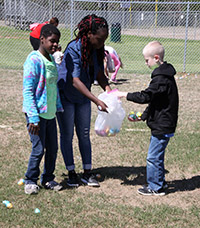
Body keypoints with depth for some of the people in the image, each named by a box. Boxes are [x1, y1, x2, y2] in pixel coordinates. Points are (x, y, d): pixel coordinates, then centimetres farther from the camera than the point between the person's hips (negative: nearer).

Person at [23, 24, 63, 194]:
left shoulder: (52, 59, 10)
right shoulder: (34, 60, -15)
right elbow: (27, 91, -18)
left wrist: (59, 107, 19)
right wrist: (33, 117, -22)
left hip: (50, 113, 8)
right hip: (37, 113, -7)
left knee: (52, 148, 12)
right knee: (38, 149, -1)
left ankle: (48, 179, 28)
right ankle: (30, 180, 19)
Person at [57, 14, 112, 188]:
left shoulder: (97, 50, -6)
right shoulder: (74, 49, -27)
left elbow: (100, 74, 1)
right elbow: (75, 81, -32)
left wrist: (109, 91, -19)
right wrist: (97, 101, -37)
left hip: (83, 98, 6)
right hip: (65, 96, -6)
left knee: (84, 135, 9)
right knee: (67, 135, 4)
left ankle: (87, 173, 16)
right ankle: (71, 173, 15)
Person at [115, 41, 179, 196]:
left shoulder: (161, 78, -20)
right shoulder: (165, 74, 14)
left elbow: (146, 96, -24)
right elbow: (154, 101, 19)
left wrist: (125, 95, -15)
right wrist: (143, 116, 17)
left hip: (162, 126, -10)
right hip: (163, 125, 10)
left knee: (153, 157, -1)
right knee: (157, 156, 20)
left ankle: (156, 187, 10)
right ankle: (160, 182, 32)